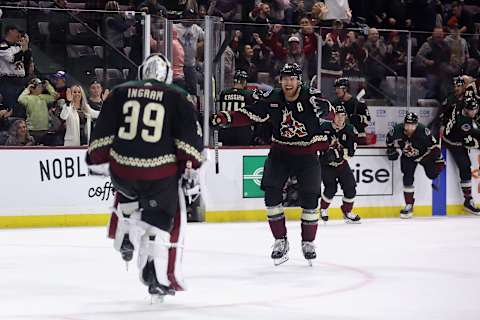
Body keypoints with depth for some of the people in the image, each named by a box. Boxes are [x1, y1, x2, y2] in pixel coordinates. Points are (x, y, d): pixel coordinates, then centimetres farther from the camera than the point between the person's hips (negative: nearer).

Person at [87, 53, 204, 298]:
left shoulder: (120, 93, 10)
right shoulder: (176, 97, 4)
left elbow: (102, 131, 8)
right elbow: (190, 136, -1)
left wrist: (98, 160, 17)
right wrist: (191, 168, 4)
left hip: (121, 168, 3)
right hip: (160, 173, -3)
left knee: (128, 194, 37)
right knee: (164, 221, 10)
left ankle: (125, 237, 26)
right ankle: (160, 277, 3)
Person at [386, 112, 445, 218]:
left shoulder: (423, 132, -34)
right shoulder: (397, 130, -27)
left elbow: (434, 146, -23)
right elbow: (389, 138, -2)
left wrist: (439, 160, -19)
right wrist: (391, 150, 0)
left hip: (425, 154, -1)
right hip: (408, 157, 1)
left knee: (432, 174, -3)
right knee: (407, 178, -11)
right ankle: (409, 205, -1)